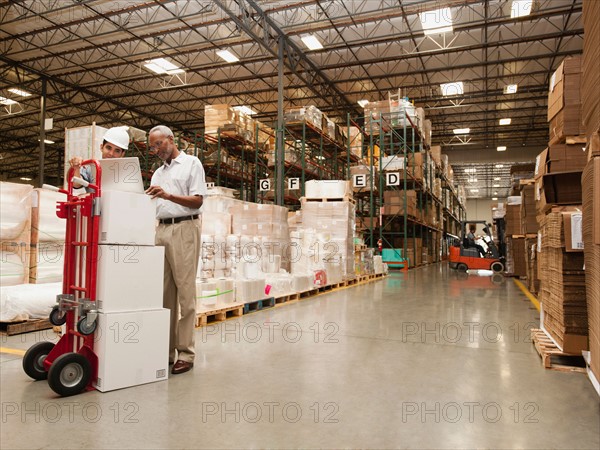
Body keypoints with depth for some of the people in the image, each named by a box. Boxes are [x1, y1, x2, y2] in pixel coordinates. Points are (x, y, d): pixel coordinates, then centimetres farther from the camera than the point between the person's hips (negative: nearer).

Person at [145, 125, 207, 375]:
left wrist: (167, 195, -15)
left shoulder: (191, 164, 5)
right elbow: (154, 204, 22)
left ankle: (185, 353, -3)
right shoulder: (158, 173, 24)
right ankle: (166, 350, 10)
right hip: (161, 230, 6)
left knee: (185, 291, -7)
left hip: (184, 228, -6)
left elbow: (197, 200, -5)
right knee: (164, 291, 4)